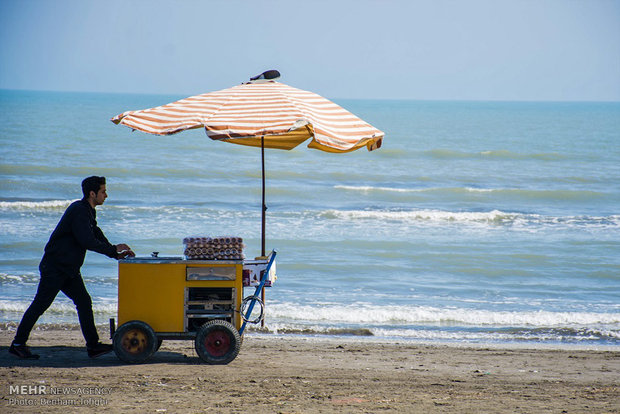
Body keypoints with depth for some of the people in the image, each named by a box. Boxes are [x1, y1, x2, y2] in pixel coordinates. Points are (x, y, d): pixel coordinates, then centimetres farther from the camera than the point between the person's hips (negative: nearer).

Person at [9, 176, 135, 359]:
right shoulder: (78, 211, -18)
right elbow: (88, 242, -25)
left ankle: (93, 345, 3)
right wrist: (114, 249, -16)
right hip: (54, 267, -10)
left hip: (69, 269, 10)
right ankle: (18, 344, 2)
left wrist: (116, 253, 5)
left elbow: (97, 235, 20)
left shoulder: (88, 212, 14)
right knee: (40, 304, -5)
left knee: (84, 302, 3)